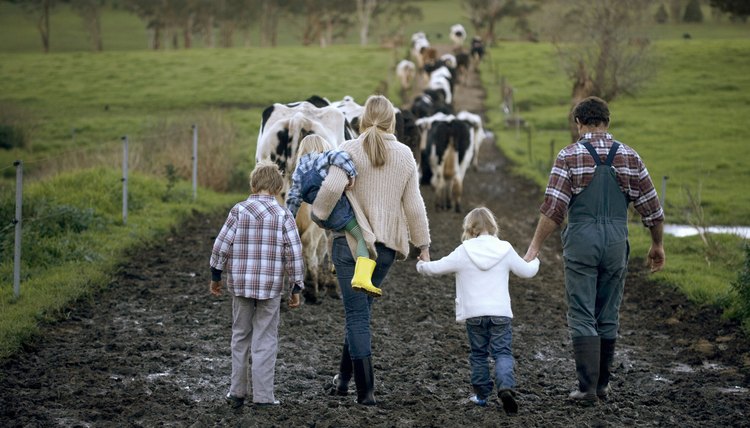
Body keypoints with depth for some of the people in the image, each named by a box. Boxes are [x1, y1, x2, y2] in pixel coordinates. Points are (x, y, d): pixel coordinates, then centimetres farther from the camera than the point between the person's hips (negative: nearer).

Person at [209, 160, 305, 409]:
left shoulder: (239, 211, -2)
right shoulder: (283, 215, -5)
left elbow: (221, 246, -2)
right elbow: (294, 253, -7)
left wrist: (215, 276, 11)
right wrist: (296, 288, 2)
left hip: (240, 285, 2)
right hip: (270, 286, -2)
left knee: (240, 337, 15)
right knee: (265, 341, 4)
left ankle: (237, 392, 18)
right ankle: (263, 396, 2)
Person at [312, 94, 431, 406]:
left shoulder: (350, 150, -8)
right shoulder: (405, 155, 3)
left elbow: (332, 187, -22)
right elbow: (413, 204, 5)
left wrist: (319, 214, -4)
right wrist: (423, 244, 13)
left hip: (352, 240, -4)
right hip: (387, 244, 4)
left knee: (357, 313, 0)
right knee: (361, 309, 19)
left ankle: (366, 390, -2)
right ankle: (344, 377, 24)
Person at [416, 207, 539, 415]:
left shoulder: (463, 252, -3)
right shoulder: (505, 251, 2)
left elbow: (436, 268, 3)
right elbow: (526, 271, 14)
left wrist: (421, 266, 25)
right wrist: (535, 262, 37)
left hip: (473, 314, 0)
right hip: (500, 313, 0)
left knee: (478, 354, 14)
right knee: (502, 353, 0)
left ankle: (481, 394, 16)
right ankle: (506, 386, -24)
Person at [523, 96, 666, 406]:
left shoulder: (569, 156, -3)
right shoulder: (628, 156, 5)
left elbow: (553, 209, -11)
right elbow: (651, 207, 7)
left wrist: (535, 247, -7)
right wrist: (657, 245, 20)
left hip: (581, 241, -3)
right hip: (616, 241, 3)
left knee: (582, 317, 0)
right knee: (608, 317, 13)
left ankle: (588, 388, -7)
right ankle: (602, 383, 21)